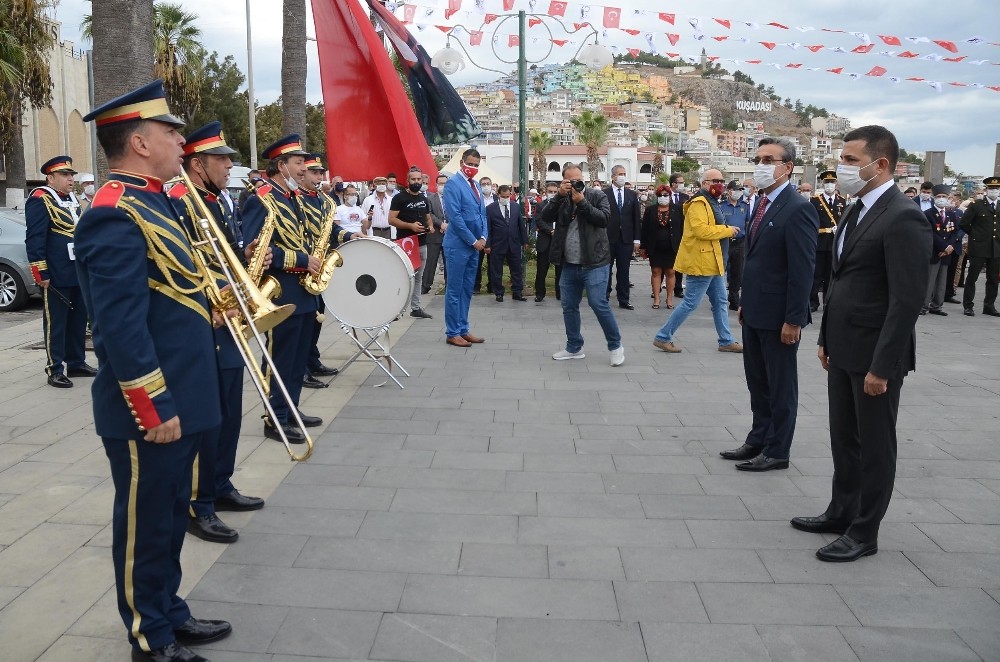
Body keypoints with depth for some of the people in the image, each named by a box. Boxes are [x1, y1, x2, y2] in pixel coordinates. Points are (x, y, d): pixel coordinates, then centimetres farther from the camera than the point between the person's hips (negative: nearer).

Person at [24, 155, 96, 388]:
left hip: (79, 273, 8)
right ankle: (54, 370, 5)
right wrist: (42, 274, -18)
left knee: (79, 320, 14)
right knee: (56, 323, -1)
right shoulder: (40, 200, -10)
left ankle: (77, 363, 24)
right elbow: (34, 240, -15)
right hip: (56, 276, -8)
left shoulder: (72, 199, 16)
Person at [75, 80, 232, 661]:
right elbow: (121, 329, -24)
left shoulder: (155, 202, 11)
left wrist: (206, 307, 5)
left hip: (182, 399, 10)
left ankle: (170, 612, 38)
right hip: (152, 410, -10)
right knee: (145, 525, 8)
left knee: (172, 516, 21)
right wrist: (156, 409, -21)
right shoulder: (115, 217, -20)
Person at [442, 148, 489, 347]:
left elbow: (482, 213, 17)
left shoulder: (476, 185, 14)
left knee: (467, 290, 12)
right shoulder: (453, 183, -10)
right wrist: (473, 241, -15)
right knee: (454, 290, -2)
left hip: (475, 245, 8)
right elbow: (455, 216, -17)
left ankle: (463, 330, 19)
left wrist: (483, 237, 0)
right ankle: (452, 333, 4)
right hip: (458, 245, -8)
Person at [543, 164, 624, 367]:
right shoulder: (562, 199, 10)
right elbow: (546, 217, -5)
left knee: (598, 303, -10)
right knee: (569, 306, 10)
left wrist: (582, 202, -17)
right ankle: (574, 347, 24)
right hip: (569, 265, 5)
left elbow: (604, 218, -14)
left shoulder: (597, 195, 0)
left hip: (594, 263, -5)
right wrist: (560, 195, -14)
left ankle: (615, 346, 6)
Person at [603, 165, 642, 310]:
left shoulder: (632, 195, 9)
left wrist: (636, 239, 3)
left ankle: (623, 300, 12)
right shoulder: (604, 194, -1)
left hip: (626, 238, 3)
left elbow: (637, 218, 8)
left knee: (624, 271, 6)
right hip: (608, 238, -3)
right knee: (606, 270, 6)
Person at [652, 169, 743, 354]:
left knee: (720, 302, 14)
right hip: (701, 262, -11)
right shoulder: (698, 203, -16)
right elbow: (701, 230, -27)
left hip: (711, 261, 11)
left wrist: (726, 231, 10)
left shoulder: (710, 202, 18)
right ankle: (663, 337, 2)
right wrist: (727, 230, -17)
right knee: (690, 303, -7)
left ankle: (726, 341, 21)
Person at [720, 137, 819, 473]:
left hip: (778, 316, -9)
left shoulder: (798, 208, -16)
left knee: (781, 386, 6)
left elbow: (803, 269, -19)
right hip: (755, 312, 9)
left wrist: (793, 320, -19)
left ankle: (777, 451, 18)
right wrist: (746, 303, 15)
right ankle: (758, 441, 31)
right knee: (758, 382, 18)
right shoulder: (763, 204, 11)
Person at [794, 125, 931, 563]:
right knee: (843, 438, 18)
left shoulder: (903, 218, -18)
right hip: (844, 349, 8)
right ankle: (841, 513, 33)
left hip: (874, 355, -8)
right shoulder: (857, 211, 11)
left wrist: (881, 366, -21)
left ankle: (864, 533, 19)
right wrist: (826, 339, 15)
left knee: (875, 445, 6)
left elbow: (907, 300, -21)